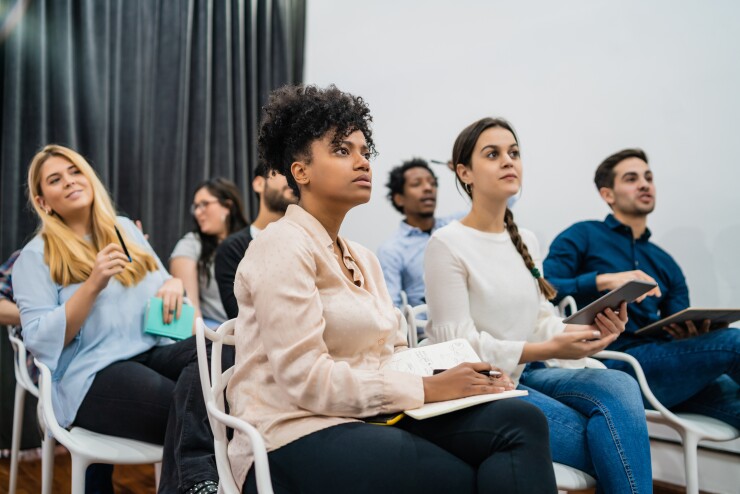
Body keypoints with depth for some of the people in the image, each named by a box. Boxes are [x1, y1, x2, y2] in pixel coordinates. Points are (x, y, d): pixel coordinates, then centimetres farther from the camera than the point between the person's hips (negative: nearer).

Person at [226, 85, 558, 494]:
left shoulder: (364, 259, 18)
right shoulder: (284, 246, -9)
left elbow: (392, 352, 14)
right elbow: (305, 379, -18)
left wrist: (454, 375, -7)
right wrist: (427, 389, -17)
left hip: (369, 419, 7)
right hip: (298, 436, -7)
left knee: (519, 421, -16)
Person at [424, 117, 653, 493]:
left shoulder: (526, 241, 12)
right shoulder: (447, 244, -10)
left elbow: (543, 321, 10)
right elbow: (459, 343, -14)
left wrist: (592, 331, -12)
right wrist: (547, 350, -23)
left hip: (527, 374, 6)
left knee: (619, 386, -23)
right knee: (606, 439, -21)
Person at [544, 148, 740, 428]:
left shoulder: (666, 264, 26)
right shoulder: (583, 236, 9)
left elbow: (680, 335, 19)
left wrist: (692, 333, -4)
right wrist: (604, 280, -16)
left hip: (662, 367, 6)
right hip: (612, 366, -6)